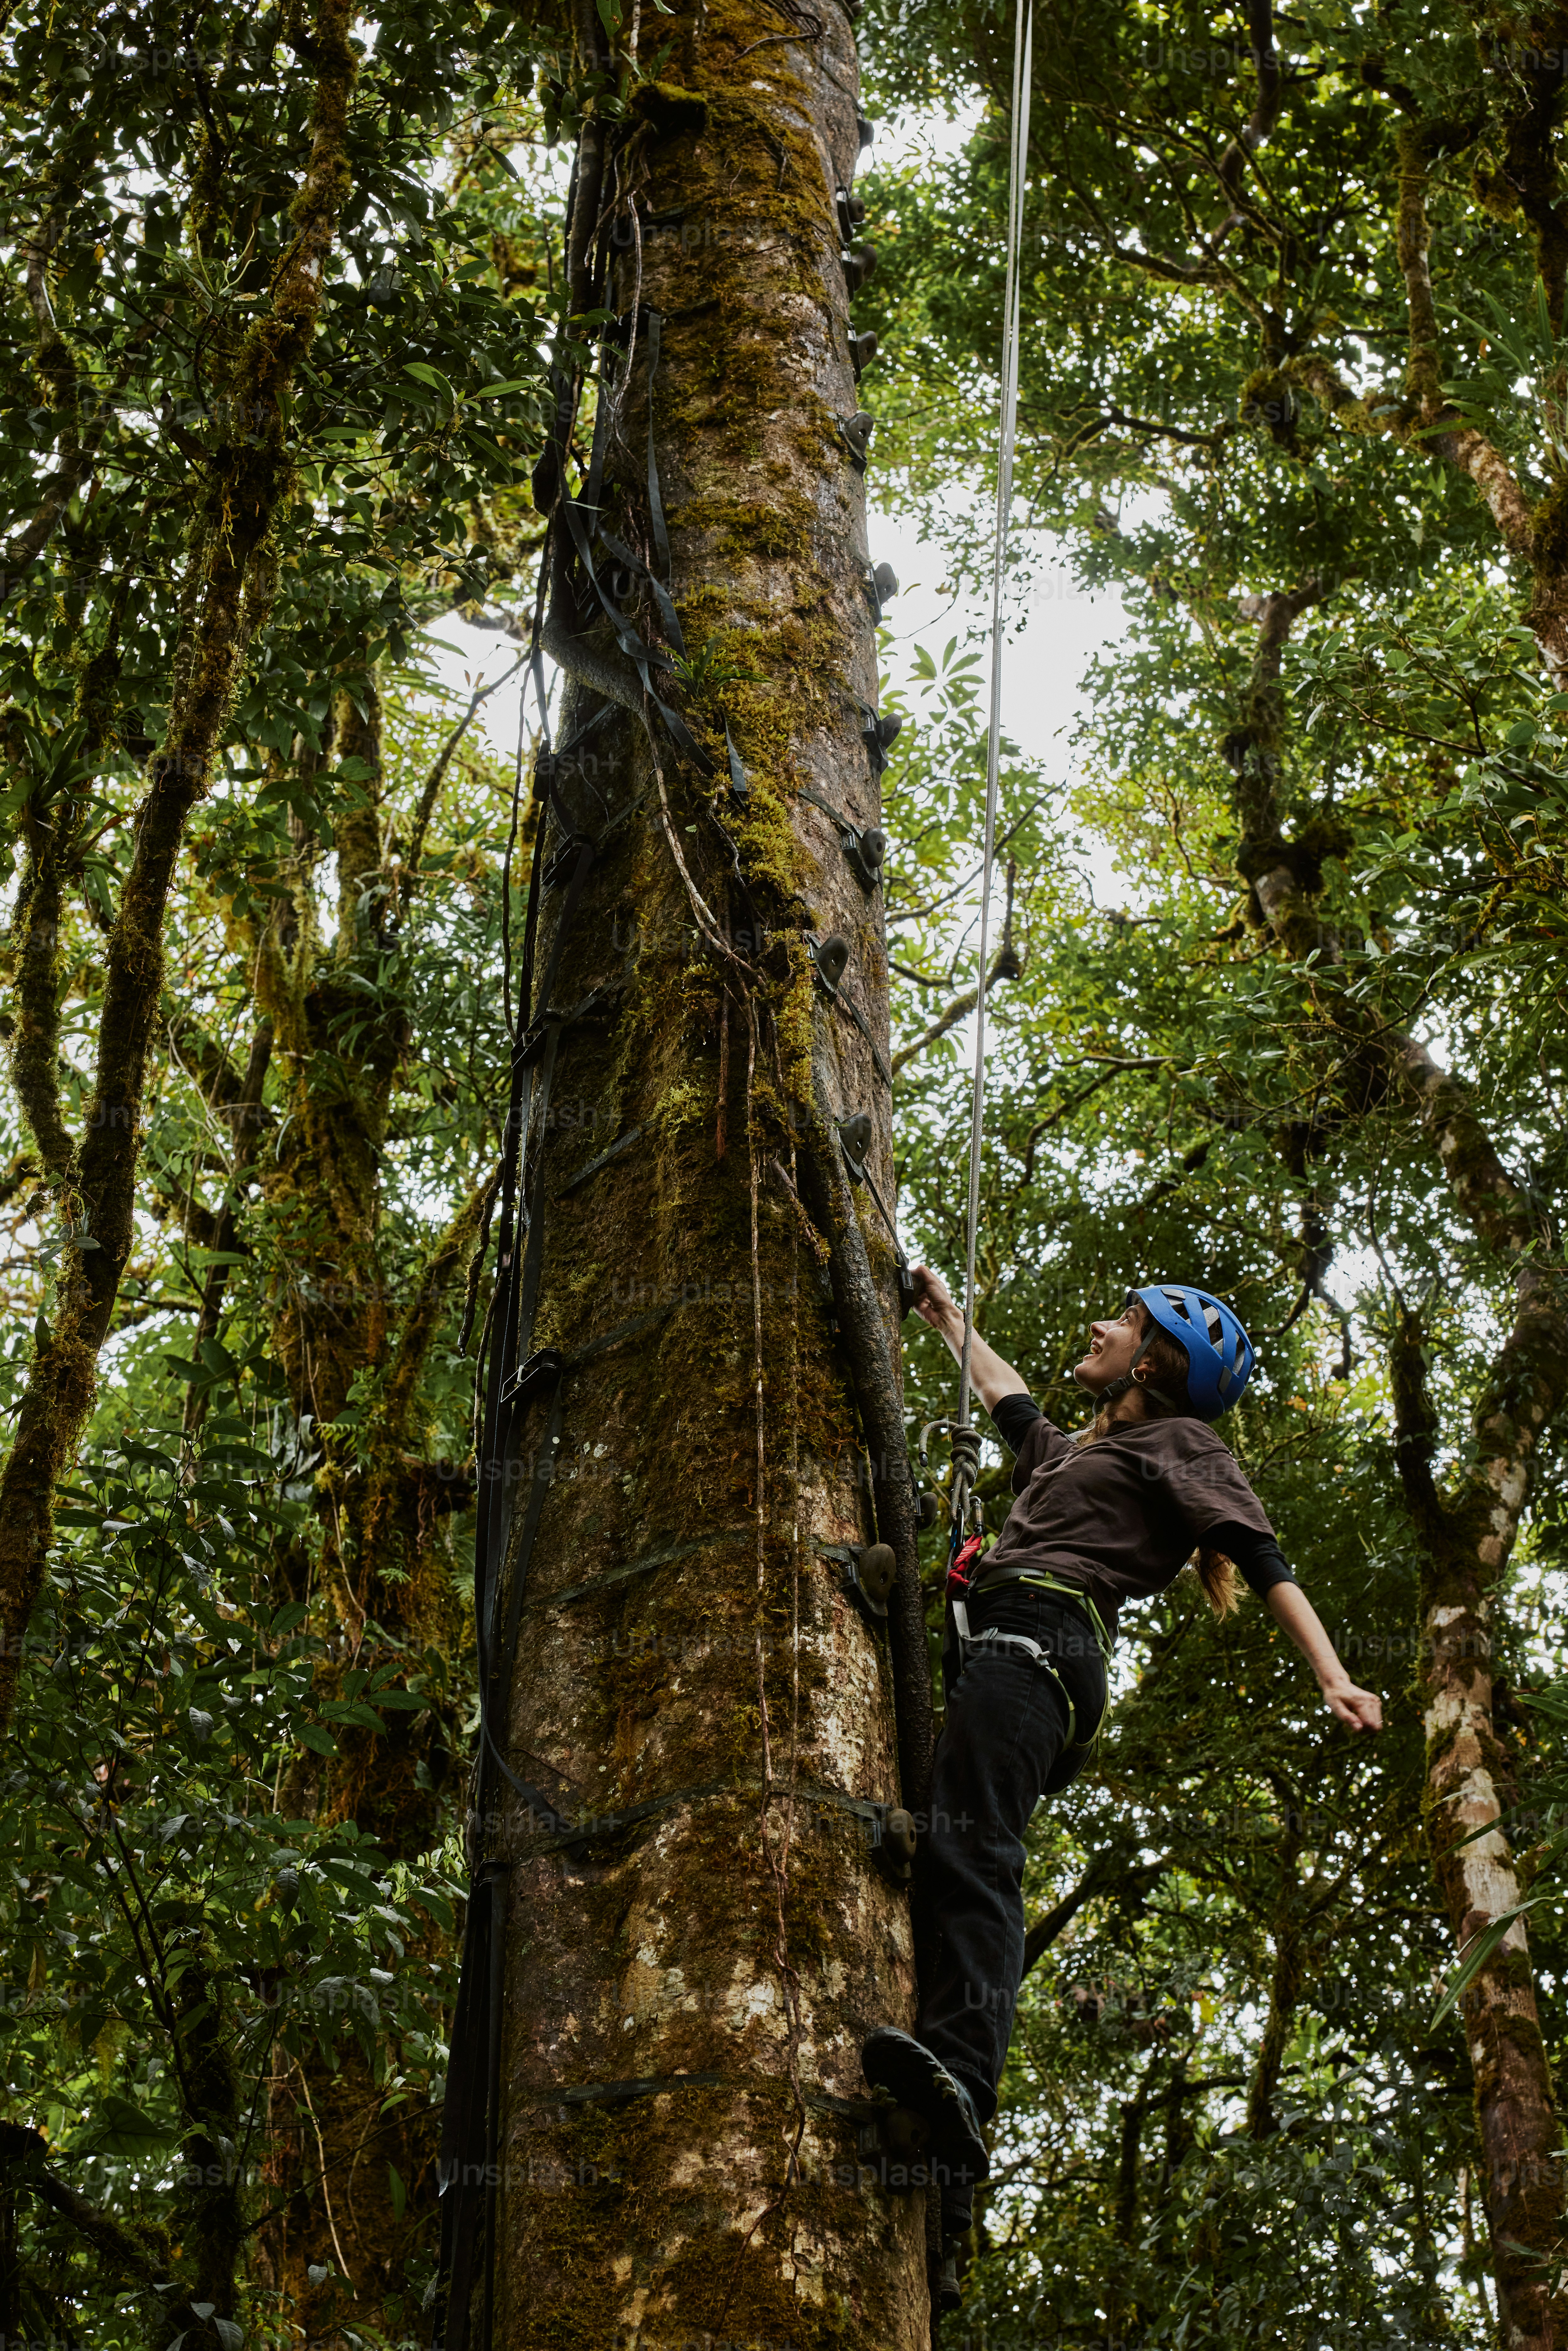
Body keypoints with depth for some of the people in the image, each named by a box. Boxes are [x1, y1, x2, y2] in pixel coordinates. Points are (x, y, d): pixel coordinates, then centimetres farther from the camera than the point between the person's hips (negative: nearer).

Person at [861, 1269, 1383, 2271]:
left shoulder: (1181, 1445, 14)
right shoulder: (1082, 1453, 37)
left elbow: (1266, 1562, 1)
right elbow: (1010, 1398, 56)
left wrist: (1335, 1680, -13)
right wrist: (949, 1317, 66)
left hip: (1040, 1636, -7)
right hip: (984, 1647, 7)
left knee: (971, 1852, -31)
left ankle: (960, 2081, -52)